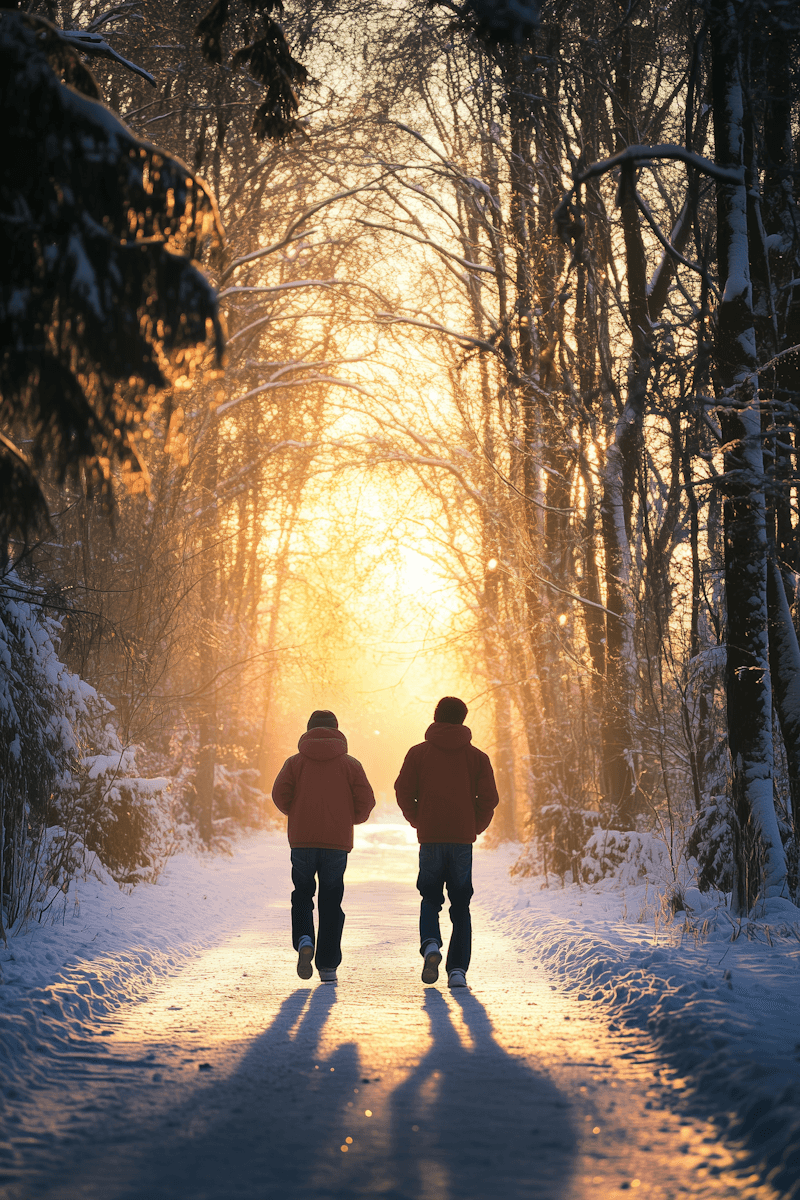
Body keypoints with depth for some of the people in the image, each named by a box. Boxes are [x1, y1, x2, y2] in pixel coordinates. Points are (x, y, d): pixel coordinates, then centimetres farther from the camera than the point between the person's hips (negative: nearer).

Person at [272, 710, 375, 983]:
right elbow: (366, 800, -2)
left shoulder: (295, 762, 6)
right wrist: (354, 818, 18)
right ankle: (328, 966, 6)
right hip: (338, 842, 0)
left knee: (302, 895, 16)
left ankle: (304, 940, -12)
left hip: (302, 840, 0)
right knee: (331, 902, 10)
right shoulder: (350, 764, 7)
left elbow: (280, 794, -5)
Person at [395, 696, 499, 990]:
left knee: (430, 899, 15)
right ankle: (458, 970, -1)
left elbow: (404, 792, -1)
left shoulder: (418, 753, 3)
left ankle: (430, 945, -14)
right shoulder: (477, 757, 5)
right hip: (463, 839, 0)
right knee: (461, 905, 9)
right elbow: (488, 798, 0)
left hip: (430, 837, 0)